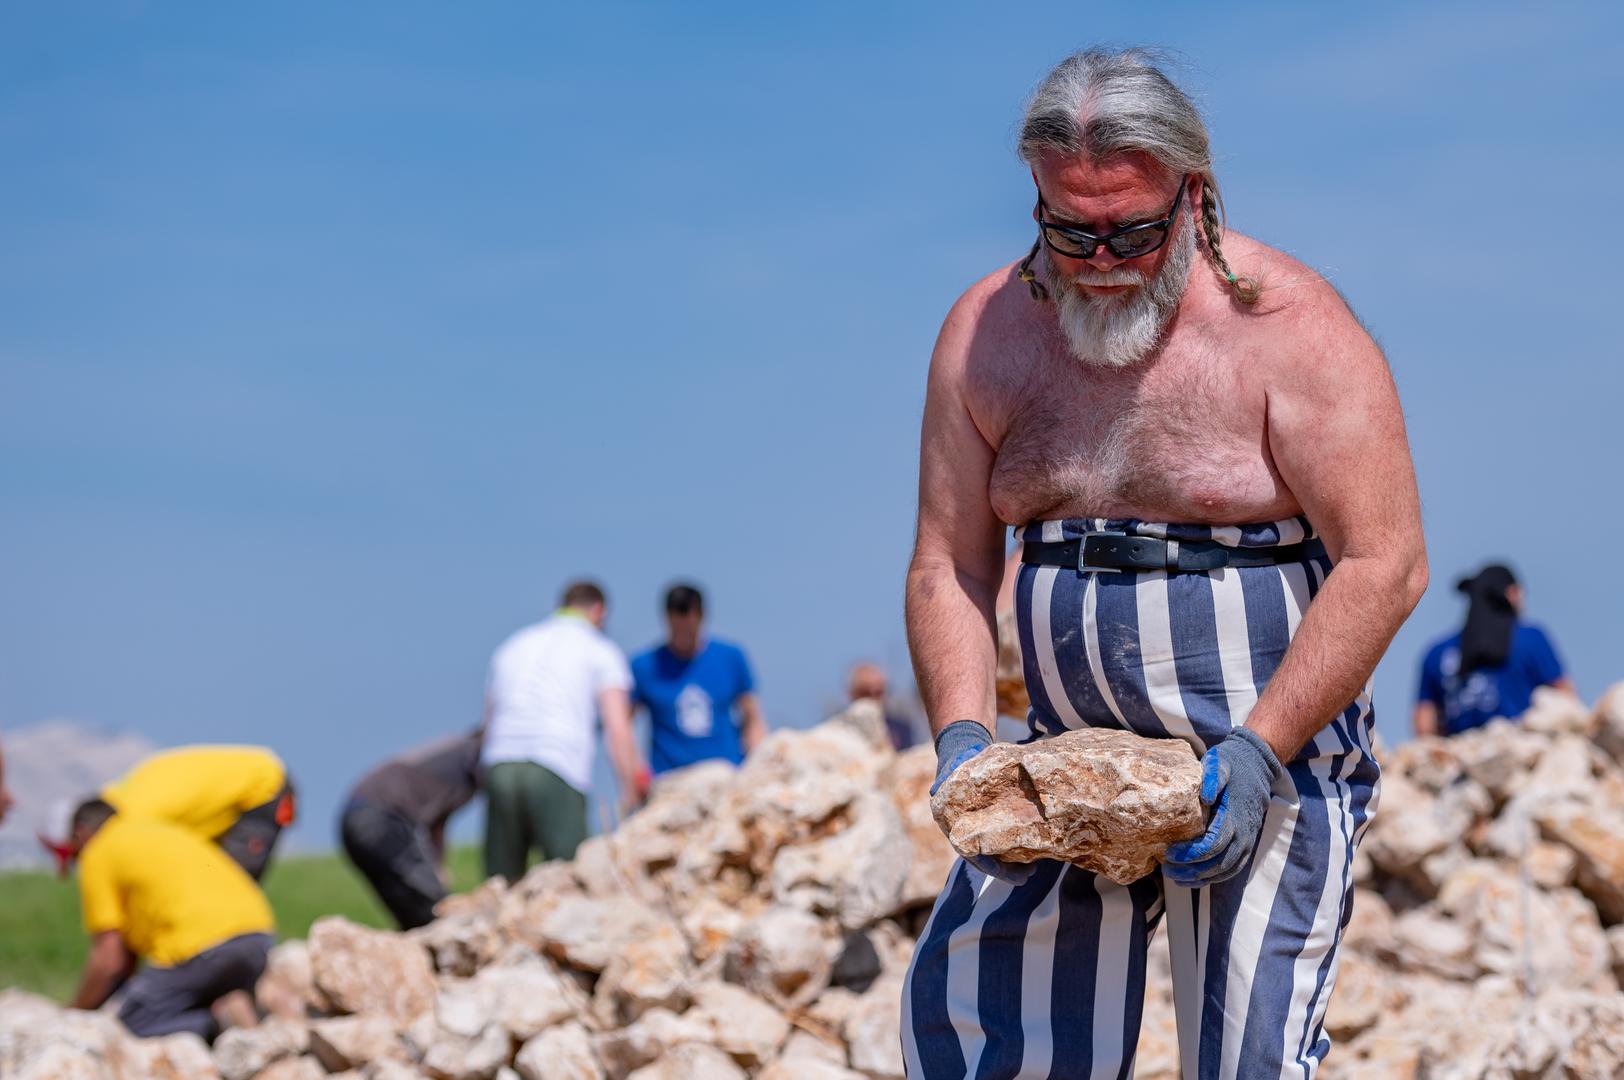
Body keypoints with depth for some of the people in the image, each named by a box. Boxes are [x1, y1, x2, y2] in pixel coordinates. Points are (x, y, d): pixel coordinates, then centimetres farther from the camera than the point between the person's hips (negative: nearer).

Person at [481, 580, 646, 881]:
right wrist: (632, 797, 2)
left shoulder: (513, 645, 26)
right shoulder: (599, 650, 11)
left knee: (502, 884, 7)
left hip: (500, 766, 4)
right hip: (556, 773, -4)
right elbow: (618, 731, 1)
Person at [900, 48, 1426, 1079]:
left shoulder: (1286, 324, -10)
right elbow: (950, 567, 6)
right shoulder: (987, 333, 4)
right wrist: (963, 737, -10)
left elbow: (1385, 564, -14)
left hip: (1273, 753, -4)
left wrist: (1259, 751, -21)